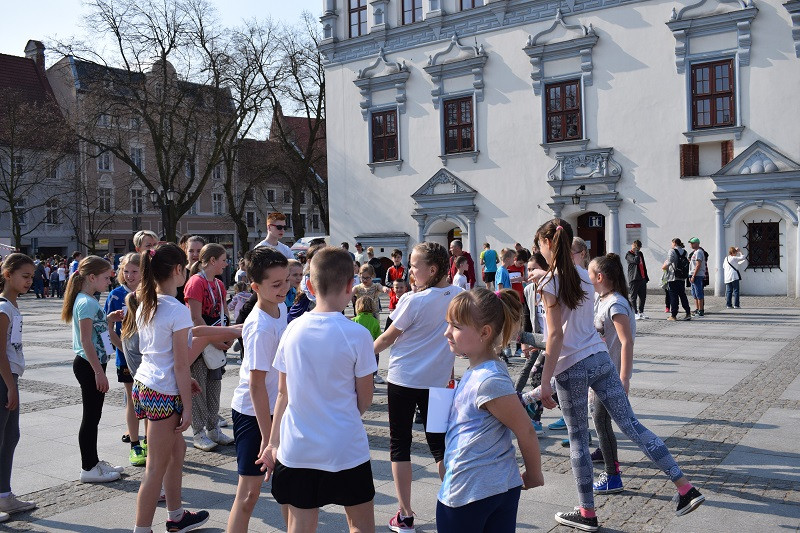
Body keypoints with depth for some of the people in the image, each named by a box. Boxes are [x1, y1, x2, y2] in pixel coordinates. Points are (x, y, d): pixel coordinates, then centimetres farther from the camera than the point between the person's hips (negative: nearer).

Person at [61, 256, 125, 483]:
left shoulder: (89, 301, 12)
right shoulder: (86, 303, -18)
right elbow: (86, 341, -21)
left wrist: (110, 320, 8)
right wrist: (99, 371, -21)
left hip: (93, 364, 10)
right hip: (89, 365, -10)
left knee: (94, 415, 15)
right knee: (91, 416, -1)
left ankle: (93, 462, 25)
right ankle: (88, 469, 8)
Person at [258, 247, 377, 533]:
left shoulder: (293, 329, -4)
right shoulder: (357, 335, -14)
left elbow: (283, 393, 4)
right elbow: (364, 399, -5)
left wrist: (273, 442, 13)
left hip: (296, 452, 3)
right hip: (346, 451, -3)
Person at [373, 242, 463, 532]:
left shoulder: (413, 301, -17)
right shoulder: (459, 296, -2)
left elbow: (387, 338, -6)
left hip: (403, 379, -5)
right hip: (437, 380, 5)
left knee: (400, 445, 8)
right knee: (439, 443, 15)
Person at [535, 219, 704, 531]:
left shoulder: (550, 283, -12)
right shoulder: (582, 276, 9)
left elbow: (556, 335, -16)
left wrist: (545, 381, -14)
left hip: (571, 368, -6)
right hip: (600, 358, 6)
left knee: (578, 439, 6)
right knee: (631, 424, 8)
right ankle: (686, 488, 7)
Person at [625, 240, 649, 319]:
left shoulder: (640, 253, 18)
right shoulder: (629, 254, -6)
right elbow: (636, 261, -25)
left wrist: (646, 277, 21)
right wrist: (636, 252, -15)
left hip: (642, 278, 8)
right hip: (634, 279, -8)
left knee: (643, 296, 10)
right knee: (633, 297, -2)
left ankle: (641, 312, 19)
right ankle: (635, 313, 2)